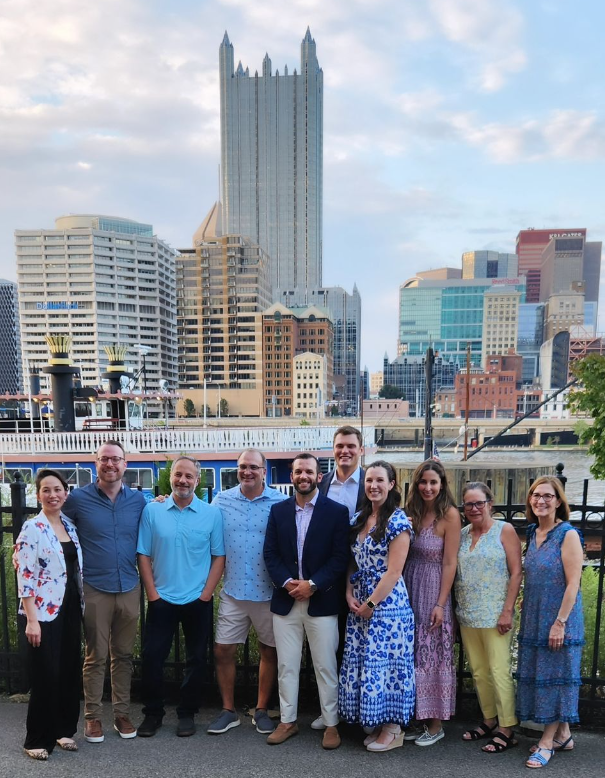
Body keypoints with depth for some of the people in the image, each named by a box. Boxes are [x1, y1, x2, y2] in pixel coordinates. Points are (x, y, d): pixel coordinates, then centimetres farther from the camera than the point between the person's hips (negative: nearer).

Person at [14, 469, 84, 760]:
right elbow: (24, 577, -15)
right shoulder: (32, 529, -12)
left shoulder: (70, 527, 7)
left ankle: (64, 730, 27)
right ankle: (37, 739, 17)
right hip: (44, 613, -6)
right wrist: (31, 619, -17)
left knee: (69, 672, 12)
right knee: (45, 676, 1)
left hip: (70, 610, 6)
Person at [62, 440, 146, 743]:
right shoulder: (78, 498, -6)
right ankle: (92, 716, 23)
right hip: (95, 589, -2)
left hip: (129, 589, 3)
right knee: (95, 656, 7)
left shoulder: (138, 500, 2)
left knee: (123, 655, 13)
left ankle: (122, 713, 27)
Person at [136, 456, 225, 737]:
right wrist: (152, 593, -5)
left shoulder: (212, 513, -4)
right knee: (151, 657, 5)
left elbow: (219, 556, -3)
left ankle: (187, 714, 28)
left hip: (198, 601, 0)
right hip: (161, 600, 0)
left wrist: (206, 594, -8)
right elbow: (144, 555, 0)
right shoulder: (152, 511, -2)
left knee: (196, 659, 10)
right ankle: (152, 713, 25)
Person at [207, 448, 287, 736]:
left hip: (268, 591, -1)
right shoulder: (222, 500, 1)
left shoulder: (281, 503, -7)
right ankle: (228, 711, 27)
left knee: (269, 652, 12)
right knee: (223, 651, 7)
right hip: (232, 591, 2)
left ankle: (261, 711, 31)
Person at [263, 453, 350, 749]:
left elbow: (340, 557, -8)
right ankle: (287, 721, 27)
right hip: (285, 600, 3)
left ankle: (331, 724, 22)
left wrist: (312, 585, -15)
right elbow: (270, 553, 3)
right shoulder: (278, 510, 6)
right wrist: (287, 582, -12)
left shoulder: (336, 511, -4)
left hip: (321, 601, -3)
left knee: (325, 666, 7)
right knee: (286, 665, 12)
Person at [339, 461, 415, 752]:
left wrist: (371, 603, -13)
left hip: (387, 603, -7)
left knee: (386, 663, 2)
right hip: (360, 603, 7)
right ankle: (376, 724, 27)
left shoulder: (398, 521, -13)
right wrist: (349, 595, -1)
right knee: (361, 663, 11)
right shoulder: (359, 519, 8)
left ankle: (393, 729, 19)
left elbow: (393, 571, -16)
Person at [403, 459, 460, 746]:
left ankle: (435, 724, 21)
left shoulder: (449, 514, -12)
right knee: (412, 655, 12)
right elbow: (402, 557, 6)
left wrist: (441, 604, -14)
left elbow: (449, 563, -13)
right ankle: (415, 717, 27)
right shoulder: (412, 512, 5)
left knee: (433, 655, 6)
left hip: (434, 591, -5)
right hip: (409, 589, 5)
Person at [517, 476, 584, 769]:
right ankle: (563, 735, 29)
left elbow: (573, 583, -16)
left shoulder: (568, 535, -13)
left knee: (555, 674, 3)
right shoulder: (533, 534, 7)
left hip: (559, 619, -7)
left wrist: (560, 622, -18)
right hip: (534, 619, 7)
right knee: (536, 675, 13)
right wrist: (524, 614, 11)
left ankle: (547, 741, 15)